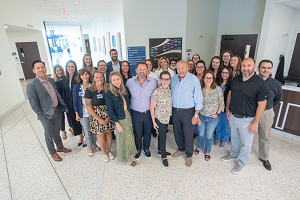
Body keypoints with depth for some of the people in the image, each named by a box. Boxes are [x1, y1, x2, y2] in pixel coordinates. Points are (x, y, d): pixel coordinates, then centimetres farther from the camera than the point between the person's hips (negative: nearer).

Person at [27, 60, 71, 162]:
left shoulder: (51, 80, 2)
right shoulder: (31, 86, -17)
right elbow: (33, 104, -15)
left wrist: (62, 107, 6)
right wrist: (42, 116, -13)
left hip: (57, 111, 6)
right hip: (46, 115, -5)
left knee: (57, 132, 25)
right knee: (49, 135, 15)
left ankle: (60, 147, 46)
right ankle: (53, 153, 36)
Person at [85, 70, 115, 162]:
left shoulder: (108, 89, -4)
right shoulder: (89, 90, -9)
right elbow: (89, 107, -8)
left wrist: (109, 117, -10)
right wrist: (99, 119, -11)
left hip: (108, 115, 2)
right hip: (96, 116, -2)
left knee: (109, 133, 8)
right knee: (101, 135, 4)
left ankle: (109, 151, 34)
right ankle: (104, 153, 30)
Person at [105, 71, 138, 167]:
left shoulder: (125, 90, 2)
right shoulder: (109, 94, -14)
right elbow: (110, 111, -13)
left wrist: (129, 115, 5)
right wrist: (117, 124, -15)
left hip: (128, 117, 5)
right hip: (119, 119, -5)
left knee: (129, 137, 14)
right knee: (121, 138, 8)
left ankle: (128, 156, 33)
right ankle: (127, 159, 26)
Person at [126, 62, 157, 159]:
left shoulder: (153, 81, -8)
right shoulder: (129, 82, -7)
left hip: (149, 113, 1)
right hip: (136, 113, 0)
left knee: (148, 132, 18)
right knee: (137, 133, 14)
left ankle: (146, 148, 44)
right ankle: (138, 149, 41)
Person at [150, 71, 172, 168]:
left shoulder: (170, 90, -1)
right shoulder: (156, 92, -19)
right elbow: (152, 108, -13)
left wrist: (170, 115, 9)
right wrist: (153, 121, -11)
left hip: (167, 117, 5)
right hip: (159, 118, -5)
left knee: (162, 134, 21)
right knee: (163, 136, 2)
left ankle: (160, 150, 42)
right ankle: (164, 157, 21)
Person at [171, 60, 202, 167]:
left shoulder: (194, 79, -13)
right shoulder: (173, 79, 1)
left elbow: (198, 98, -11)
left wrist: (196, 115, -11)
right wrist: (170, 109, 9)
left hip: (188, 111, -4)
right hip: (175, 111, 5)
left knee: (188, 134, 6)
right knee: (177, 132, 17)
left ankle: (189, 155, 29)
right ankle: (181, 149, 43)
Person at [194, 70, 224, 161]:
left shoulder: (218, 89, -10)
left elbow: (221, 104, -3)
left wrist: (217, 114, -8)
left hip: (212, 118, -1)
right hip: (201, 116, 2)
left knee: (209, 136, 12)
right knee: (201, 134, 18)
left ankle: (207, 151, 37)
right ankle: (200, 147, 47)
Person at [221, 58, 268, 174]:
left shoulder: (260, 83, -17)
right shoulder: (236, 79, 0)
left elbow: (261, 104, -16)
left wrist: (255, 122, -15)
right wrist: (227, 109, 8)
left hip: (247, 120, -5)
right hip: (233, 116, 5)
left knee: (246, 143, 13)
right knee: (234, 138, 25)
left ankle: (241, 163, 35)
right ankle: (233, 154, 48)